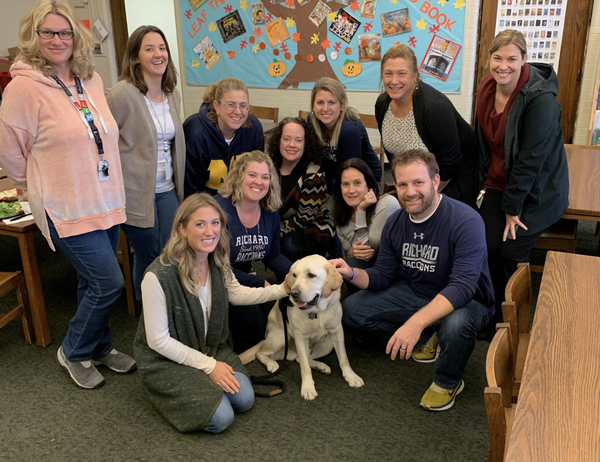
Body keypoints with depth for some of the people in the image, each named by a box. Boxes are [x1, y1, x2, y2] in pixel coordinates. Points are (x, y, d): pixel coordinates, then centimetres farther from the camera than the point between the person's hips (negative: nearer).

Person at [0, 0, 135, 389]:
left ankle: (100, 347, 36)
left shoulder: (92, 80, 6)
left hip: (107, 202, 6)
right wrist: (38, 185, 6)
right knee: (109, 283, -5)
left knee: (95, 283, 16)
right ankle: (74, 352, 19)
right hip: (68, 208, -6)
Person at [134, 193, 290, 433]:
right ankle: (166, 389, 9)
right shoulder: (159, 276, -30)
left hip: (212, 348, 6)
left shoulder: (218, 261, -9)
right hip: (166, 360, -6)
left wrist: (283, 289, -2)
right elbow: (158, 340, -21)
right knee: (220, 418, -17)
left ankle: (199, 384, 16)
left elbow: (236, 294, 9)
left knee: (244, 399, -10)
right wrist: (209, 365, -17)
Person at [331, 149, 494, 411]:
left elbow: (463, 286, -36)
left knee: (456, 325, -41)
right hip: (414, 293, 6)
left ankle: (448, 382, -5)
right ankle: (427, 337, 12)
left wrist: (416, 322, -48)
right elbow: (382, 276, 0)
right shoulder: (395, 223, -6)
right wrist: (352, 274, -22)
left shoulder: (466, 222, -27)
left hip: (464, 301, -6)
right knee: (352, 309, -3)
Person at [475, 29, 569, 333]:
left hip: (537, 191, -5)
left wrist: (512, 208, -18)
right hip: (499, 183, 5)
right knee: (487, 246, -7)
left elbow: (531, 159, -23)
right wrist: (484, 183, 7)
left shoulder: (540, 99, -24)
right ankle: (494, 315, 15)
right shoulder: (488, 90, -3)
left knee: (511, 254, -8)